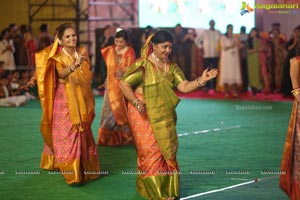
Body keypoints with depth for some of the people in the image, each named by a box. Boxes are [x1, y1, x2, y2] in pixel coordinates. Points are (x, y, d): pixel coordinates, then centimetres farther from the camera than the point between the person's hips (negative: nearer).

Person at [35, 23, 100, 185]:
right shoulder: (57, 57, -10)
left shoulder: (82, 53, 5)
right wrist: (74, 66, -49)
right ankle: (72, 174, -6)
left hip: (81, 101, 5)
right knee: (67, 135, -8)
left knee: (83, 135, 11)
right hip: (64, 101, -5)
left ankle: (84, 168, 25)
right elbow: (61, 74, -33)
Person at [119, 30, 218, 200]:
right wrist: (136, 103, -24)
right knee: (151, 151, -4)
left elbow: (184, 86, -5)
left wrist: (201, 80, -21)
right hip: (144, 115, -6)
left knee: (166, 150, 10)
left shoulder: (171, 67, 5)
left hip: (163, 117, 6)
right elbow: (124, 84, -13)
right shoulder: (143, 65, -13)